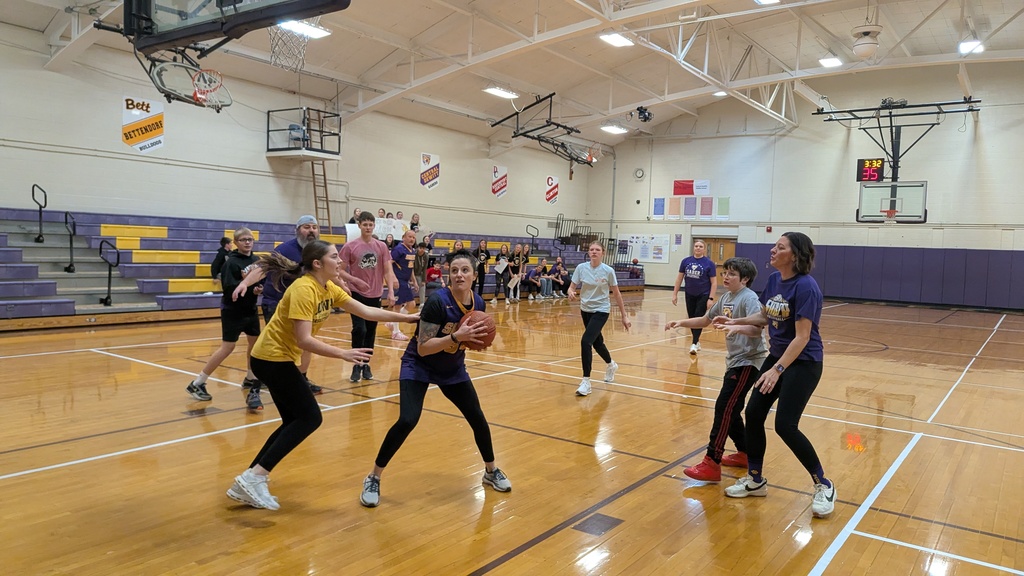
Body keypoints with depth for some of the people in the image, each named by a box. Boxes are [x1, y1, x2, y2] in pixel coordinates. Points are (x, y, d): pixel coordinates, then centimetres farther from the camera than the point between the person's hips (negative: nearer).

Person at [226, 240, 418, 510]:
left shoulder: (329, 289, 4)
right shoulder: (303, 289, -23)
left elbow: (367, 311, 5)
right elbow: (304, 340, -29)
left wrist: (406, 318, 1)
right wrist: (343, 354, -32)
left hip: (280, 357, 9)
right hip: (272, 357, -9)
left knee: (295, 421, 11)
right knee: (310, 418, -8)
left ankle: (248, 482, 14)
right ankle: (254, 477, -6)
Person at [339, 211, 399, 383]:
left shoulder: (382, 247, 2)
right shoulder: (350, 246, -5)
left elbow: (388, 271, 3)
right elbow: (341, 271, -1)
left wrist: (391, 292, -5)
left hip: (375, 295, 3)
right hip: (357, 294, -3)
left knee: (371, 332, 9)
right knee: (359, 330, -11)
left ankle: (366, 364, 22)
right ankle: (356, 365, 2)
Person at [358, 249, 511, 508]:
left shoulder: (478, 303, -10)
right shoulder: (437, 301, -28)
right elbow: (423, 348, -28)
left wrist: (477, 340, -15)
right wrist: (456, 336, -38)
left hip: (453, 369, 6)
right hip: (419, 366, -5)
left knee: (477, 418, 5)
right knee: (407, 421, -20)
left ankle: (491, 471, 30)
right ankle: (373, 478, 0)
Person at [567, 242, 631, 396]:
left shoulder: (608, 271, -13)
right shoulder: (581, 268, -7)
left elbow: (616, 293, -5)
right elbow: (572, 287, -3)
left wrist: (624, 316, -2)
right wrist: (571, 293, -29)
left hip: (601, 311, -4)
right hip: (585, 310, 4)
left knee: (586, 341, -21)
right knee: (597, 342, 21)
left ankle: (586, 381, -12)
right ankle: (611, 365, 52)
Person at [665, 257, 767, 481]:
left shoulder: (749, 298, -15)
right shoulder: (725, 298, 10)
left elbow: (757, 329, -28)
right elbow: (705, 321, 19)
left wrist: (736, 327, -46)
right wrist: (681, 322, 6)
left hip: (748, 361, -9)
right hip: (734, 360, 9)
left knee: (724, 408, -13)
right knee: (731, 410, 14)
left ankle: (712, 464, -12)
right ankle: (744, 454, 29)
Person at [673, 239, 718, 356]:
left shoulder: (709, 263, -8)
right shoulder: (686, 261, 0)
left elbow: (713, 282, -7)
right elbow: (679, 278, 6)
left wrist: (711, 298, -14)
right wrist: (675, 294, 4)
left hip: (703, 296, -4)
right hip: (690, 295, 4)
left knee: (698, 318, -7)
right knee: (691, 318, 10)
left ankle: (694, 344, -5)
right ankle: (697, 341, 26)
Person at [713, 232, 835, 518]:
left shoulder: (805, 286, -22)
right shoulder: (774, 279, 2)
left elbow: (802, 337, -24)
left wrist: (777, 370, -29)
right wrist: (735, 321, 4)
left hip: (803, 363, -8)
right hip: (777, 355, 8)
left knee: (785, 425, -10)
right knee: (753, 413, 5)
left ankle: (823, 486, 11)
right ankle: (755, 480, 21)